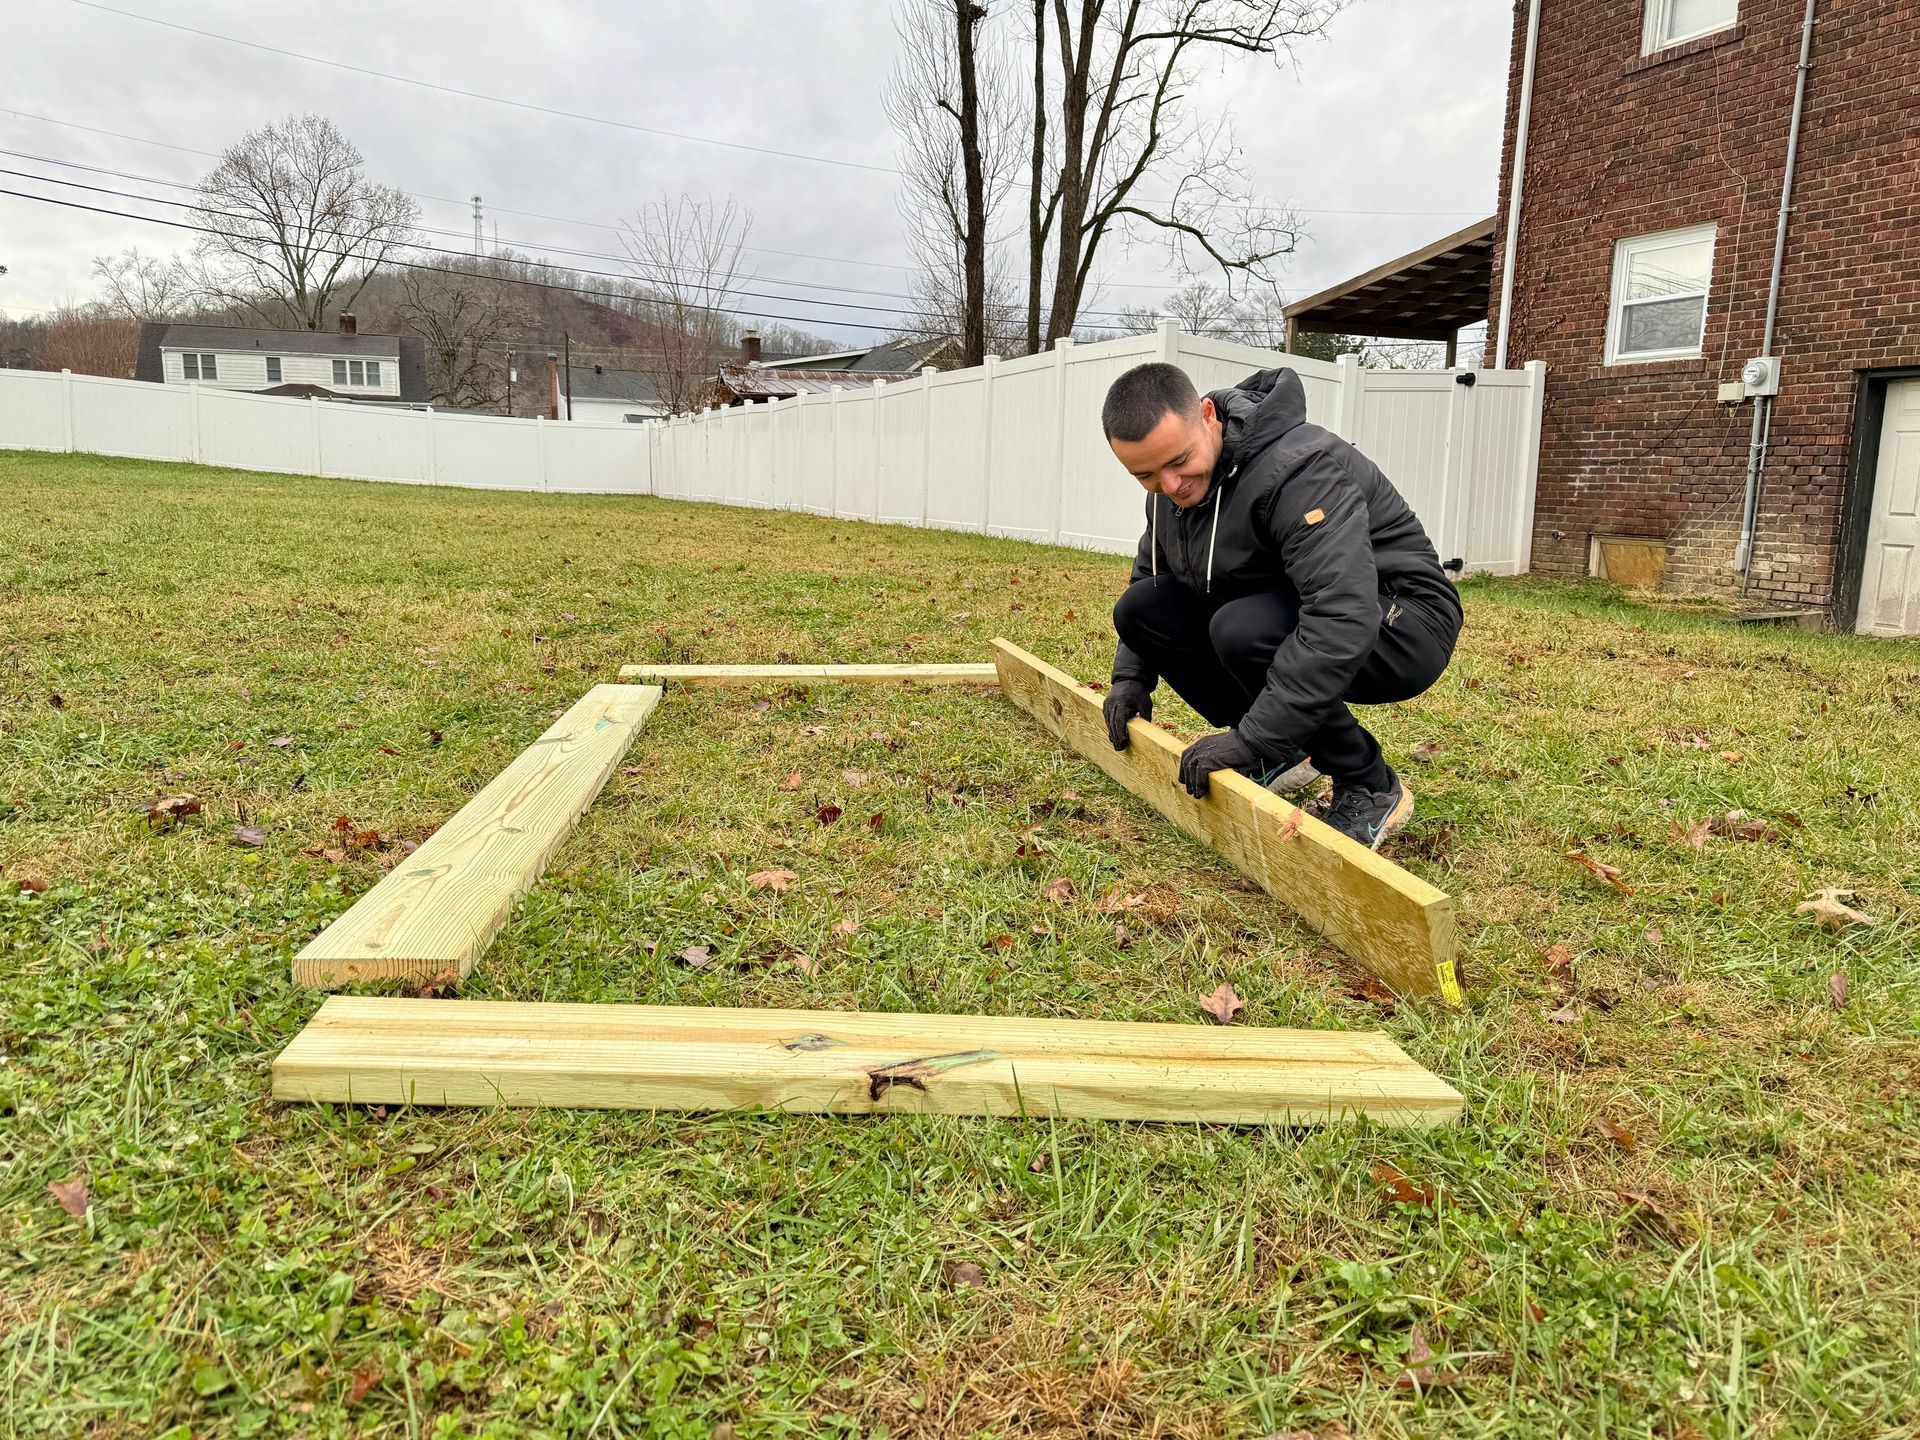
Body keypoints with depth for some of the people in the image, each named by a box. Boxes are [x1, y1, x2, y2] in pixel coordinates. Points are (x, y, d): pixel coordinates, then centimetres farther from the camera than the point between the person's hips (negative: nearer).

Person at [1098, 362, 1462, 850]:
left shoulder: (1297, 468, -29)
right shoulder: (1169, 488, -3)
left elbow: (1345, 617, -41)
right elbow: (1148, 574, 18)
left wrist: (1253, 737, -40)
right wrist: (1131, 675, 5)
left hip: (1404, 626, -8)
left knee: (1242, 630, -36)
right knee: (1140, 609, -5)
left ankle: (1373, 790, -14)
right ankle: (1283, 755, 5)